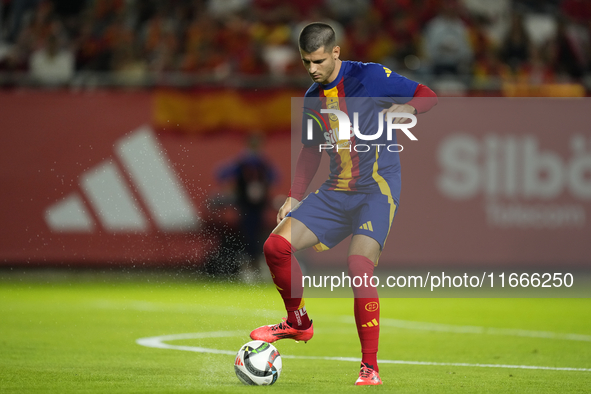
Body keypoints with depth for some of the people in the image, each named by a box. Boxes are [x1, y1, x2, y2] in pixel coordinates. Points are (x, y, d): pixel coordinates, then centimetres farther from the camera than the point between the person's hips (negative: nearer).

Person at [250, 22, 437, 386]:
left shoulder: (369, 77, -9)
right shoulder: (313, 97, 10)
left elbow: (428, 96, -6)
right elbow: (311, 151, 21)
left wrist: (407, 108, -27)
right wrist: (294, 198, 14)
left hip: (378, 188, -6)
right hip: (337, 191, 6)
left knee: (359, 264, -26)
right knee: (276, 246, -6)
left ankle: (371, 368, -19)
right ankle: (298, 323, 20)